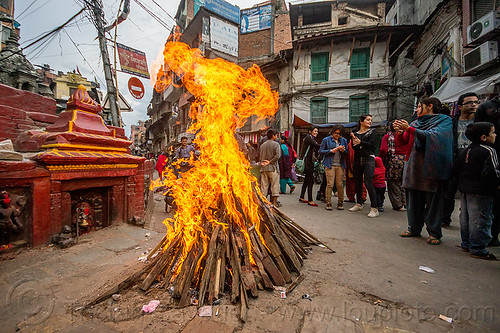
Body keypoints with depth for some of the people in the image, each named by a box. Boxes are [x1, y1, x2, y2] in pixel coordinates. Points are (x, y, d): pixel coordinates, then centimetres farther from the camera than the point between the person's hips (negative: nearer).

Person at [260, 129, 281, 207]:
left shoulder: (262, 145, 12)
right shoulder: (276, 144, -5)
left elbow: (260, 157, 12)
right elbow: (277, 156, -17)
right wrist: (270, 162, -9)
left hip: (263, 168, 5)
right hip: (272, 168, -5)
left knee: (264, 185, 9)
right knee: (275, 185, 3)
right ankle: (274, 202, 5)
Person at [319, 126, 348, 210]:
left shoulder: (343, 140, 17)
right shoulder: (326, 140, 7)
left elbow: (347, 153, 17)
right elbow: (321, 151, 2)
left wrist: (343, 150, -5)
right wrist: (331, 151, -10)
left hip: (340, 165, 3)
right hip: (330, 165, -3)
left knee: (340, 184, 0)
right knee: (330, 184, -7)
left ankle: (340, 203, 12)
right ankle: (328, 203, 1)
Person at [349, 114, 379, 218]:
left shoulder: (372, 131, 7)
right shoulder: (355, 133, 11)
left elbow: (371, 144, -8)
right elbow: (354, 148, 0)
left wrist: (360, 142, -20)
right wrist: (354, 142, -20)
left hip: (368, 160, -3)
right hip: (357, 160, 3)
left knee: (368, 182, -12)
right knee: (358, 182, 9)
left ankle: (374, 208, -6)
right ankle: (359, 204, 24)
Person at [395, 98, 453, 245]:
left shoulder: (444, 120, 2)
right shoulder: (415, 122, 16)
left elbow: (433, 136, -16)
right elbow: (404, 141, 9)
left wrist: (409, 129, -21)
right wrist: (399, 131, -10)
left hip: (431, 166, -4)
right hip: (414, 165, 5)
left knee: (432, 199, 0)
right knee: (413, 198, 7)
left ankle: (434, 232, 12)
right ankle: (414, 228, 18)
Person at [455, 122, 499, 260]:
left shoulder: (466, 150, 10)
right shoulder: (489, 151, -13)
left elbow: (457, 168, 14)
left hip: (465, 189, 8)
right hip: (481, 192, -8)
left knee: (465, 218, 15)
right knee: (480, 220, 0)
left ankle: (466, 244, 26)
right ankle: (477, 249, 7)